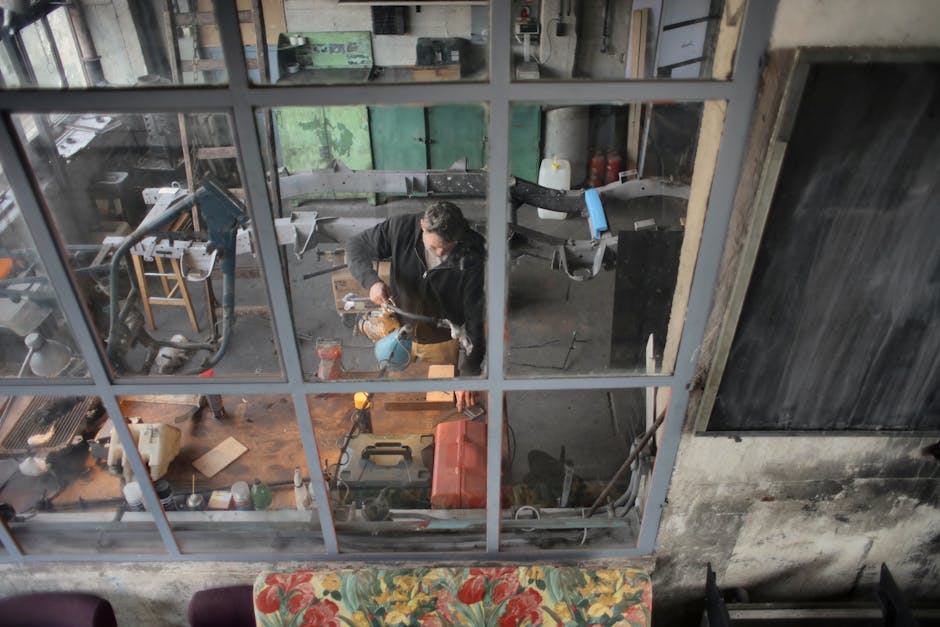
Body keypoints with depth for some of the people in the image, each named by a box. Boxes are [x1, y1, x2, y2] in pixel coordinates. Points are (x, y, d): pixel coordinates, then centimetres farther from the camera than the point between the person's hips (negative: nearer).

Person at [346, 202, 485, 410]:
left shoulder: (472, 258, -29)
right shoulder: (401, 228, -26)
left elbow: (476, 317, -26)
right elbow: (356, 246, -13)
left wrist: (469, 374, -33)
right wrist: (371, 280, -35)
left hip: (442, 341, -2)